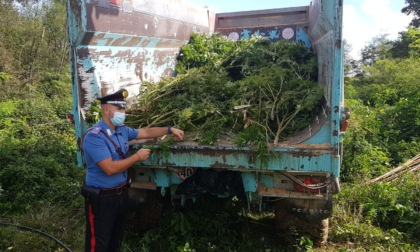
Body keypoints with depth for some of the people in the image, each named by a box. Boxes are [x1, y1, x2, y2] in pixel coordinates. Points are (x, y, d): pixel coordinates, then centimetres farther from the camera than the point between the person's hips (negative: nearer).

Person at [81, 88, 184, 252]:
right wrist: (137, 157, -19)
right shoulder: (94, 136, -23)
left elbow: (146, 132, 19)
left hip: (121, 193, 8)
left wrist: (170, 130, 12)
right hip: (101, 198, -8)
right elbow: (110, 168, -29)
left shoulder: (122, 130, 4)